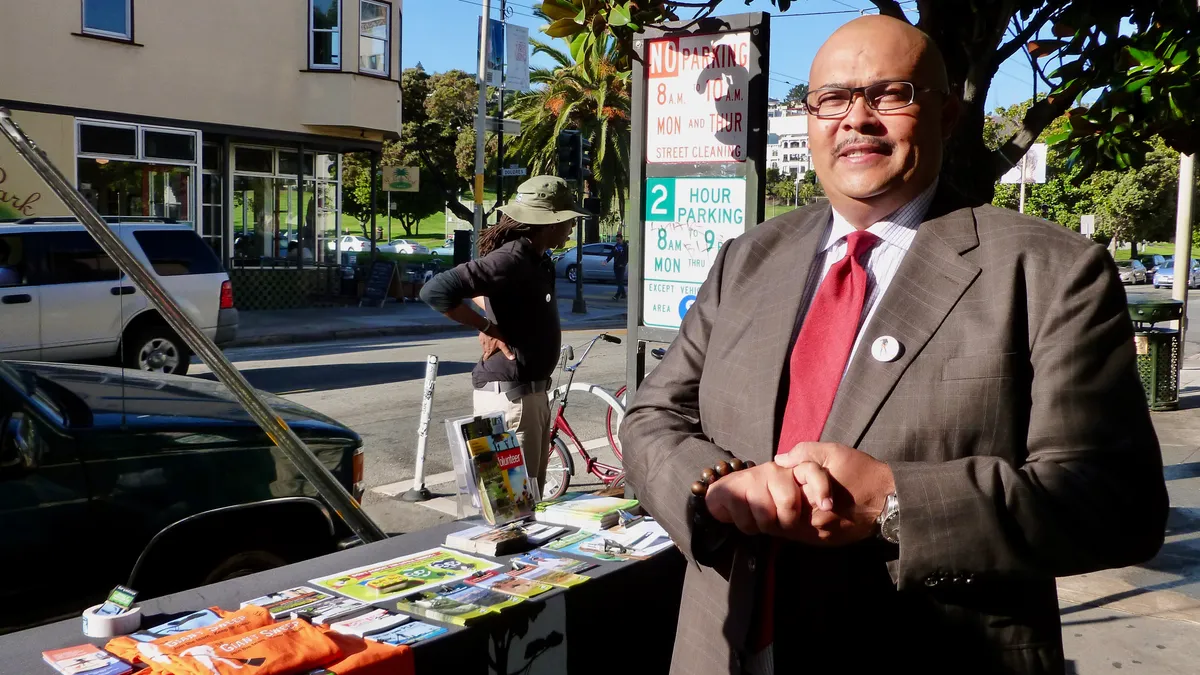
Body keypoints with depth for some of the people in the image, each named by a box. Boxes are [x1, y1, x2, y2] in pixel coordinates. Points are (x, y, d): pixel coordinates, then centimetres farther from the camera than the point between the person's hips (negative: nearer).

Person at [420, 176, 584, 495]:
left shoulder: (538, 261, 10)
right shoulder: (510, 259, -19)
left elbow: (479, 291, 27)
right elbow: (436, 290, -27)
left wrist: (489, 320, 7)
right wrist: (487, 328, -18)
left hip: (533, 390, 10)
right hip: (509, 393, -10)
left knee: (532, 491, 18)